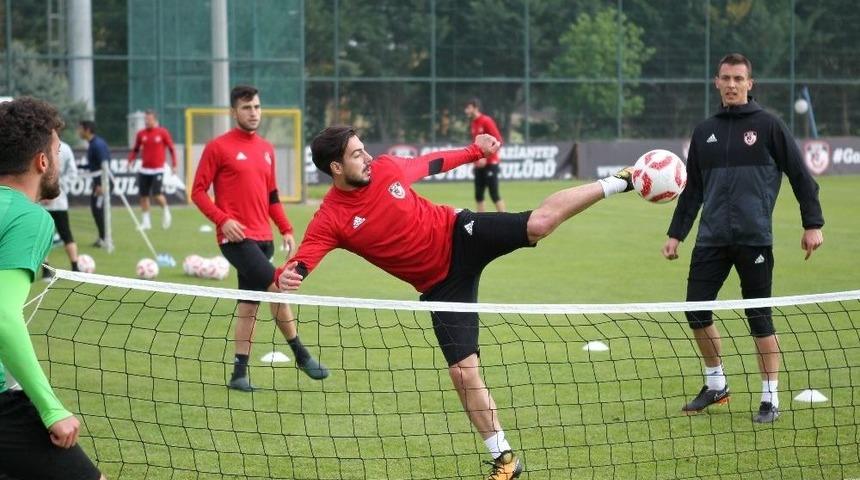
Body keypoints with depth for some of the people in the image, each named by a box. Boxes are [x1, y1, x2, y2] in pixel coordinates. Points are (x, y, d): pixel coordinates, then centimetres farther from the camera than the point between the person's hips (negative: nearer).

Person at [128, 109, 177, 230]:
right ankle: (146, 221, 14)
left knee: (157, 195, -15)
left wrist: (174, 165, -4)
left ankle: (166, 210, 14)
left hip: (158, 169, -4)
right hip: (144, 169, 4)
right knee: (144, 196, 3)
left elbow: (171, 149, 2)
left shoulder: (163, 132, -3)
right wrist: (130, 160, -1)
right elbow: (135, 150, 16)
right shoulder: (141, 134, 5)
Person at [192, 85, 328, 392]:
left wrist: (286, 230, 13)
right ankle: (301, 356, -5)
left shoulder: (266, 149, 15)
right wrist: (223, 220, -17)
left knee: (249, 304, 7)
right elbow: (198, 192, -4)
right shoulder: (218, 148, -4)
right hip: (237, 238, -7)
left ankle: (239, 373, 12)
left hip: (262, 238, 7)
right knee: (276, 288, -17)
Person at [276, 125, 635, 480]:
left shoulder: (386, 168, -5)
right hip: (441, 284, -1)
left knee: (541, 222, -20)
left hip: (459, 235, 1)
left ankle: (618, 183, 0)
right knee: (463, 371, -6)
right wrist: (286, 276, -48)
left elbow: (431, 163, 14)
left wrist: (475, 151, 26)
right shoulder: (330, 220, -15)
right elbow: (301, 263, -24)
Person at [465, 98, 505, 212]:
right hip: (479, 165, 8)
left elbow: (498, 141, -16)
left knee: (494, 194, -7)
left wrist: (485, 157, -20)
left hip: (490, 163, -8)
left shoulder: (486, 121, -12)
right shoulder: (474, 123, 11)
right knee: (478, 195, 5)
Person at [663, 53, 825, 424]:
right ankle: (716, 386, 21)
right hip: (711, 240, 4)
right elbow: (692, 189, 19)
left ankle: (770, 399, 6)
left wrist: (813, 224, -5)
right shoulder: (705, 132, 12)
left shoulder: (768, 126, -1)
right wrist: (676, 233, 16)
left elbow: (800, 177, 0)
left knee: (759, 317, -3)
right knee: (696, 311, 2)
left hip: (754, 239, -4)